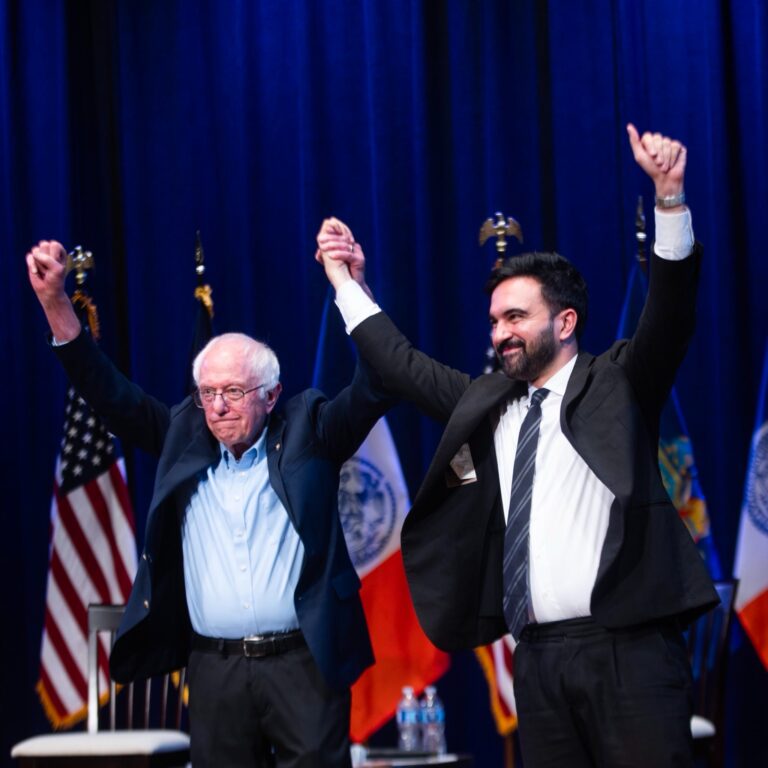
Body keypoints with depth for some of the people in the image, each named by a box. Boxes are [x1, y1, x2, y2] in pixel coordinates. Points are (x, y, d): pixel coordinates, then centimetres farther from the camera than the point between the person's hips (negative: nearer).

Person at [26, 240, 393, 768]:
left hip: (305, 663, -3)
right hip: (215, 670, 3)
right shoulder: (185, 436, 11)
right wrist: (55, 302, -1)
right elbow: (110, 395, 9)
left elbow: (372, 392, -6)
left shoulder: (307, 432, 4)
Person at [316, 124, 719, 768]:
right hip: (538, 657, 5)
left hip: (626, 648, -5)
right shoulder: (487, 401, 18)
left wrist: (670, 196, -22)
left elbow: (670, 316, -10)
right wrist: (347, 282, 26)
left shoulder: (617, 384, 4)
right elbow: (404, 367, 26)